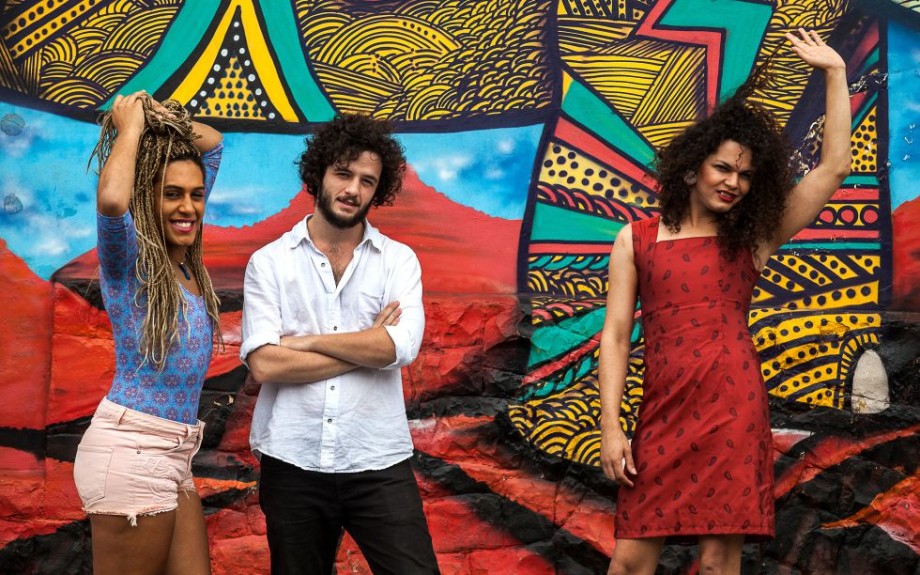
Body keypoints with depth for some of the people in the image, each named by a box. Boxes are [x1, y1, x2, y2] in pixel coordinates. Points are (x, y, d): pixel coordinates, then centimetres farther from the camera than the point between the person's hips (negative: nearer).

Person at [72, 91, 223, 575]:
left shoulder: (184, 258, 12)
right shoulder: (128, 258, -7)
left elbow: (212, 144, 22)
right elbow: (111, 199, -33)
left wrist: (168, 119, 6)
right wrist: (130, 127, -17)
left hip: (172, 455, 8)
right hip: (131, 450, -8)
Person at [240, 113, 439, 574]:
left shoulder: (398, 260, 4)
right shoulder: (269, 262, 2)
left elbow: (400, 347, -13)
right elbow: (264, 363, -11)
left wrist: (307, 341, -9)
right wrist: (366, 347, -8)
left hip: (378, 463, 0)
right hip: (292, 464, 0)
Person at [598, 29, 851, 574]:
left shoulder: (753, 239, 8)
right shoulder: (637, 239, 7)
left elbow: (834, 167, 4)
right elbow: (616, 336, 5)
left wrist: (835, 73, 5)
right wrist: (610, 426, -3)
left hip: (735, 413, 0)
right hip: (663, 417, 0)